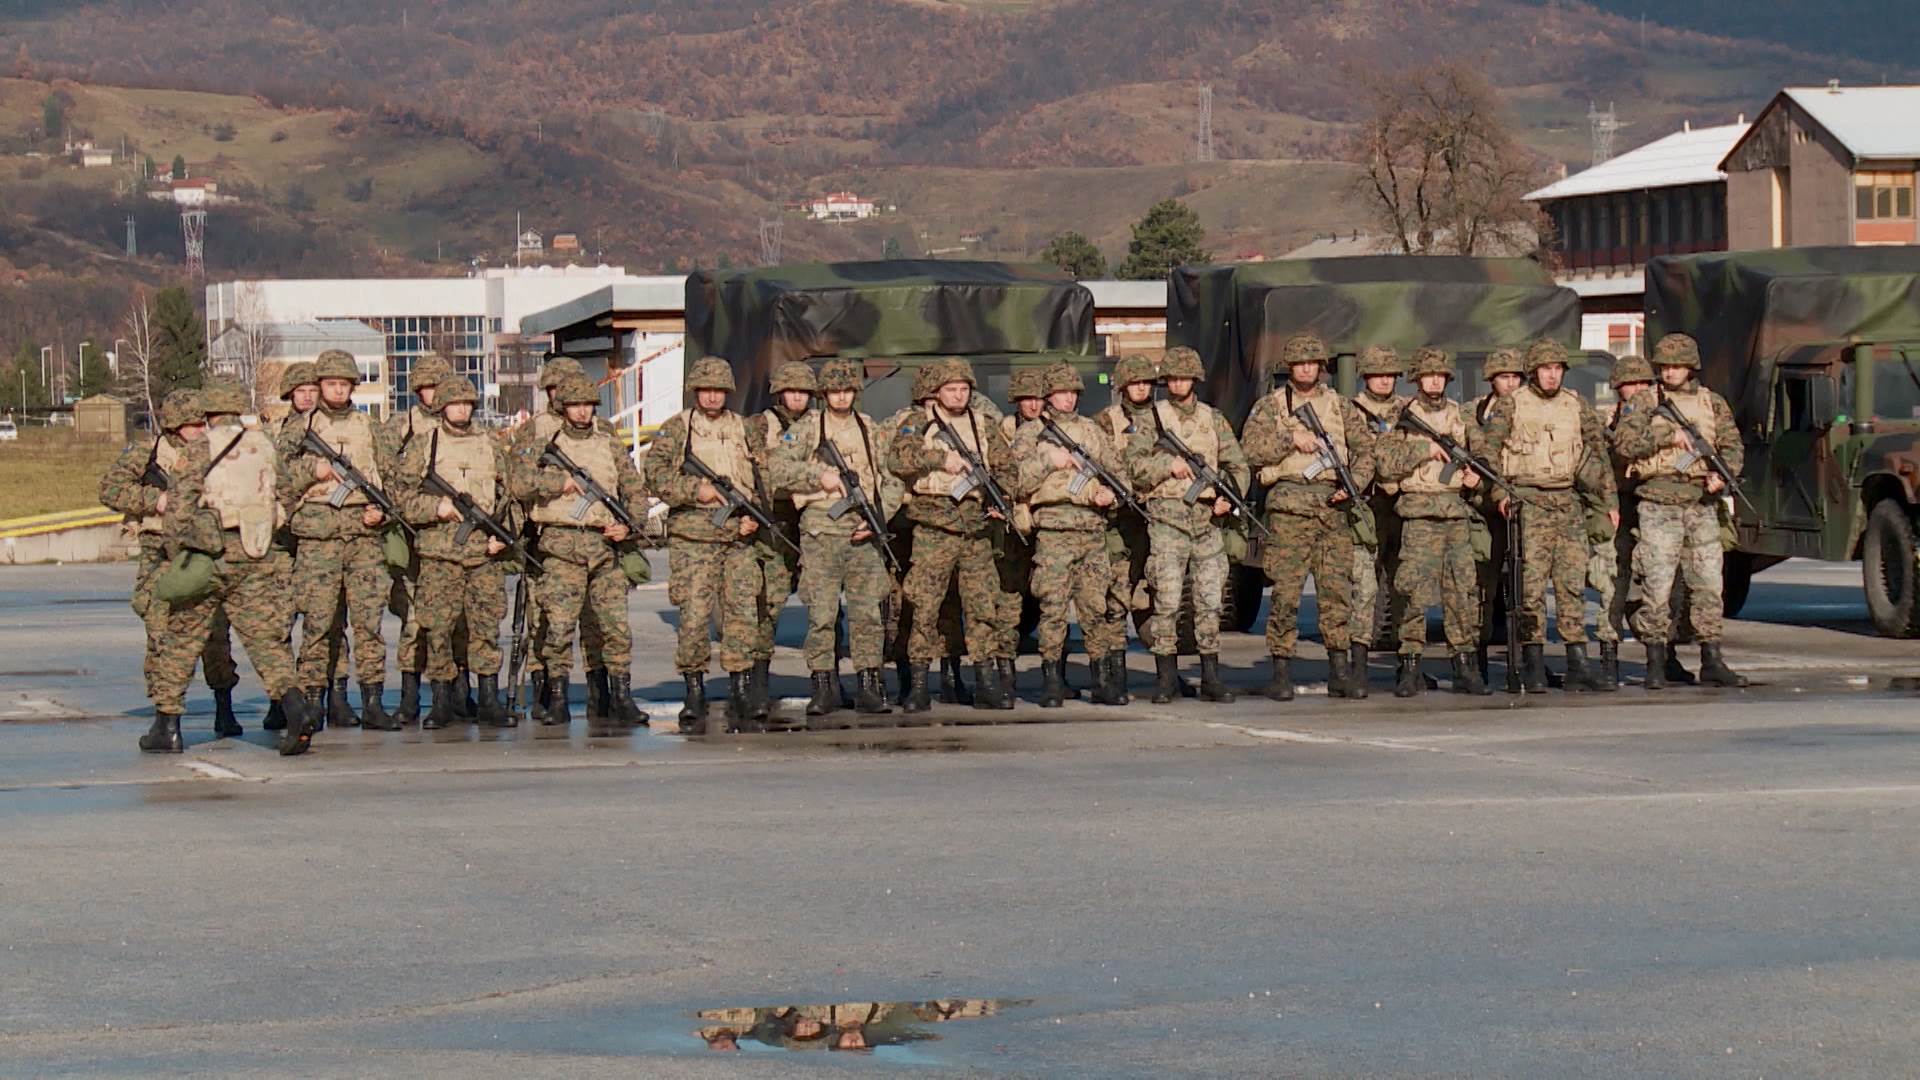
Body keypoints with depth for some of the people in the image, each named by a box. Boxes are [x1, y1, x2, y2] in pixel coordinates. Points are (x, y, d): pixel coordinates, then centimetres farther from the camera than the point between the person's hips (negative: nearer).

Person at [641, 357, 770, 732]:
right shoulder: (676, 429, 6)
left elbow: (764, 479, 18)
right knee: (694, 616, -7)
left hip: (739, 536, 3)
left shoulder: (745, 430, 16)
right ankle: (695, 693, 3)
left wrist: (755, 516, 2)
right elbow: (655, 476, -3)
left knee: (744, 613, -1)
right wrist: (696, 489, -14)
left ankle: (740, 691, 5)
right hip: (693, 536, -3)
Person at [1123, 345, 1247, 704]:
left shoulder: (1214, 419, 14)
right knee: (1167, 600, -7)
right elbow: (1135, 465, -2)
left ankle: (1211, 677, 7)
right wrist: (1170, 464, -15)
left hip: (1209, 518, 3)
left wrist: (1229, 496, -4)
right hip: (1167, 517, -3)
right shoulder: (1152, 418, 5)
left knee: (1210, 601, 3)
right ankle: (1166, 677, -2)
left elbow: (1237, 465, 13)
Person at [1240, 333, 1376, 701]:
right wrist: (1291, 439, -12)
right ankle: (1281, 673, -3)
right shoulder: (1271, 405, 7)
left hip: (1333, 505, 3)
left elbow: (1366, 449, 12)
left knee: (1338, 588, 1)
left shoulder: (1340, 405, 15)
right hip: (1290, 504, -3)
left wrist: (1354, 483, -4)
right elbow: (1252, 448, -3)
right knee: (1286, 590, -6)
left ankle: (1340, 671, 6)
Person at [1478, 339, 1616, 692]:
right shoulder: (1510, 405, 2)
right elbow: (1488, 451, 2)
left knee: (1573, 583, 0)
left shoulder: (1575, 404, 11)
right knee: (1532, 584, -7)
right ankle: (1533, 668, -5)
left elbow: (1598, 449, 16)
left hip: (1569, 501, 3)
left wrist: (1609, 499, 12)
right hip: (1529, 501, -3)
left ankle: (1578, 666, 1)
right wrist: (1499, 492, -10)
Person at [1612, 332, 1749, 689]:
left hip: (1702, 503, 3)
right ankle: (1655, 664, 0)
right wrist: (1668, 436, -18)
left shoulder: (1713, 403, 13)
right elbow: (1624, 442, -9)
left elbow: (1732, 445, 8)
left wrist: (1722, 473, -12)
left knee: (1708, 584, 4)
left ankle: (1712, 662, 10)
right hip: (1660, 504, -3)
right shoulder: (1645, 402, 4)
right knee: (1657, 585, -6)